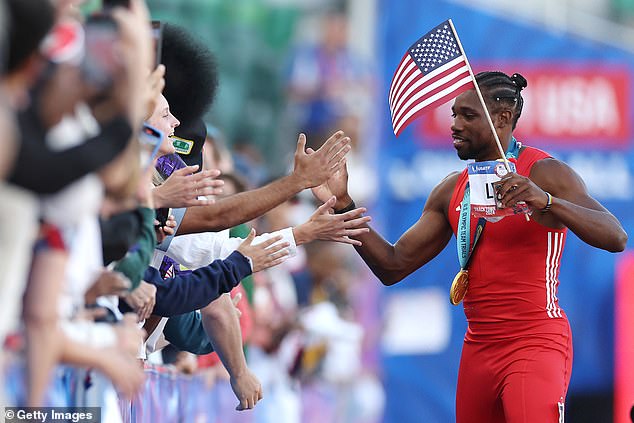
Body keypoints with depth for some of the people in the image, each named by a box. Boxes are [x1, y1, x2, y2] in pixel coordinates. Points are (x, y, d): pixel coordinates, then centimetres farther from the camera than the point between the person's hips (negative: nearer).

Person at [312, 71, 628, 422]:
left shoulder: (545, 174, -6)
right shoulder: (450, 191, 12)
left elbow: (615, 238, -19)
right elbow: (393, 267, 13)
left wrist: (546, 201, -34)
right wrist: (343, 206, 2)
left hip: (535, 344, -6)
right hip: (478, 350, 6)